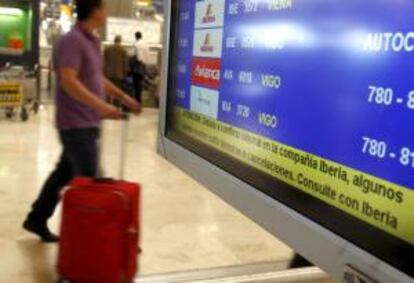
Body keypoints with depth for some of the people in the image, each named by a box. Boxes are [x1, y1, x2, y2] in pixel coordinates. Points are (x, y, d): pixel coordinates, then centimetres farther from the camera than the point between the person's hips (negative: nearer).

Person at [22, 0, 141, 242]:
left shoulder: (91, 41, 14)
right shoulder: (72, 40, -17)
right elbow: (69, 81, -27)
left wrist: (124, 97, 19)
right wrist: (102, 107, -31)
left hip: (87, 123, 10)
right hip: (77, 124, -10)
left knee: (65, 173, 17)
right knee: (88, 181, -4)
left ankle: (37, 220, 30)